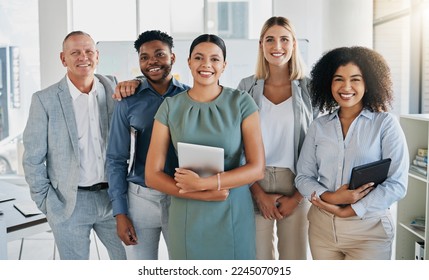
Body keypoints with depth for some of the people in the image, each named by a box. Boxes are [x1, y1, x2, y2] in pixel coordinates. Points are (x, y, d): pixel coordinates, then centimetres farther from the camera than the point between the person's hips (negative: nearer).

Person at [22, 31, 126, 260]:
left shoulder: (113, 87, 1)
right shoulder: (45, 100, -6)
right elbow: (33, 159, -2)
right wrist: (47, 202, -4)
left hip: (112, 197, 3)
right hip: (69, 204, -2)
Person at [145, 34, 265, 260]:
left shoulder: (242, 103, -3)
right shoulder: (170, 107, -1)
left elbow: (257, 168, -9)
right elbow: (152, 175, -4)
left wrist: (202, 183, -18)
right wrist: (204, 195, -15)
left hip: (234, 216, 0)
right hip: (187, 217, 1)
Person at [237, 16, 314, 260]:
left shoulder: (309, 88, 1)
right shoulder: (247, 87, 3)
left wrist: (297, 197, -6)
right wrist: (258, 193, -6)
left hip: (296, 186, 0)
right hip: (255, 186, 0)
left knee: (295, 256, 6)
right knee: (259, 256, 5)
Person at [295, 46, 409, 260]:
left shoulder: (386, 123, -5)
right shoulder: (318, 126, 5)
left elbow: (397, 184, -10)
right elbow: (303, 176, 4)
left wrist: (348, 211, -15)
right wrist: (329, 197, -16)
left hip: (369, 228, -3)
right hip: (321, 226, 3)